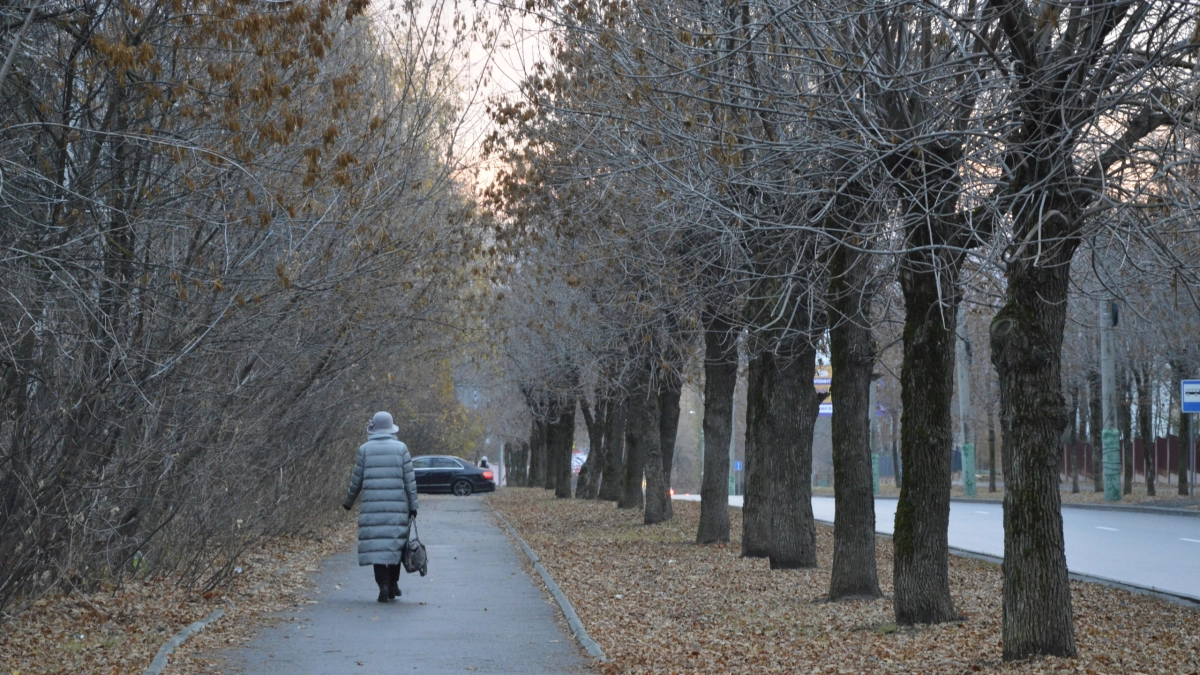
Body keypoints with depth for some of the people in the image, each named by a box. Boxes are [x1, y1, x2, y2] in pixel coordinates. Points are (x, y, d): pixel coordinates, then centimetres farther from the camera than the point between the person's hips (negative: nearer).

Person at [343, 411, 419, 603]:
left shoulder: (365, 449, 2)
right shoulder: (401, 448, 3)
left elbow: (356, 480, 6)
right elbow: (410, 480, 2)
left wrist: (348, 501, 21)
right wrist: (413, 505, 7)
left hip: (372, 506, -1)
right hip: (397, 507, 1)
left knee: (375, 545, 0)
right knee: (395, 543, 12)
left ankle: (383, 584, -10)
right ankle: (393, 583, 15)